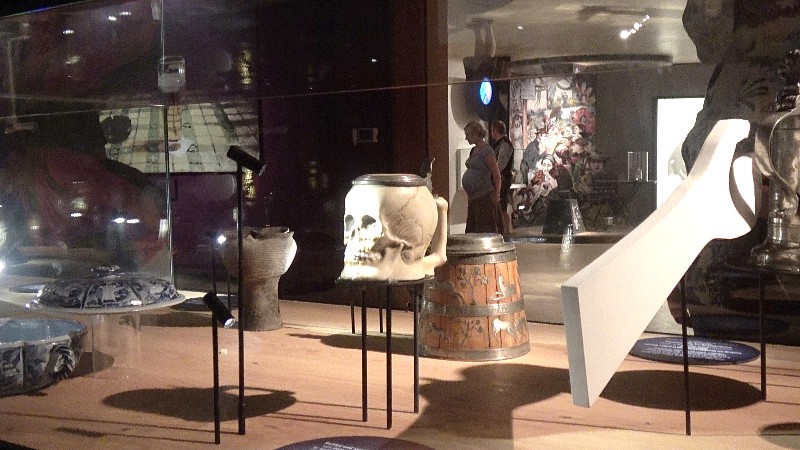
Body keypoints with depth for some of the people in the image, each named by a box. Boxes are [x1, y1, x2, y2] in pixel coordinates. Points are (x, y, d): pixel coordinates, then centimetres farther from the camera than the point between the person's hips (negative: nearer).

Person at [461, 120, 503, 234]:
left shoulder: (486, 150, -12)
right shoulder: (473, 150, 15)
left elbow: (496, 174, -13)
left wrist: (496, 194, -13)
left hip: (485, 197, -9)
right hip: (473, 198, 9)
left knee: (486, 230, -5)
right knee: (472, 230, 10)